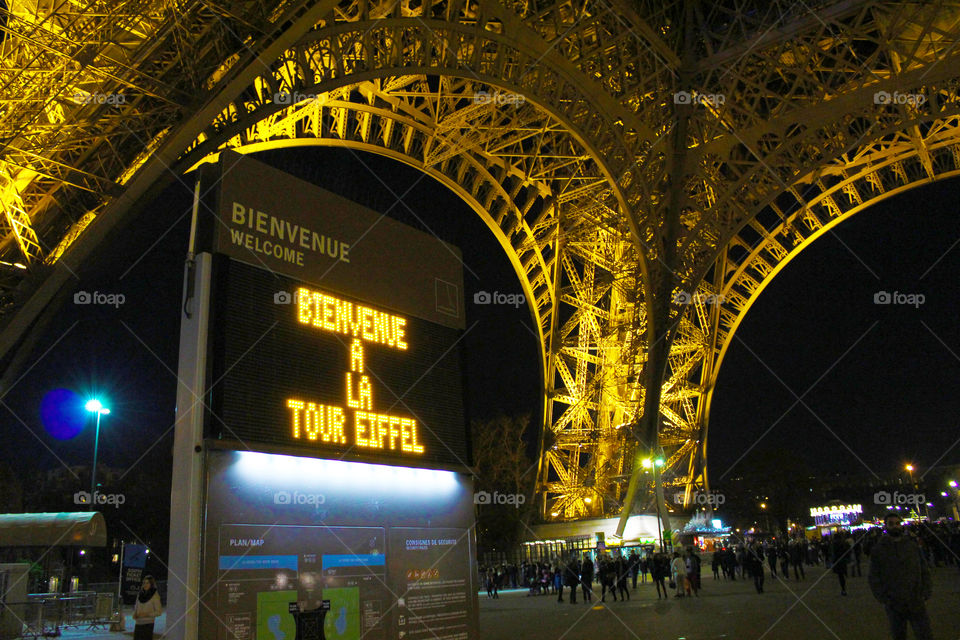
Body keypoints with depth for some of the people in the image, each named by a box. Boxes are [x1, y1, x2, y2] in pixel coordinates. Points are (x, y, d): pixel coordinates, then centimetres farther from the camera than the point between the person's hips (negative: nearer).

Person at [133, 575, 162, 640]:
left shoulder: (155, 596, -6)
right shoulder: (140, 594, 8)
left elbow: (159, 612, -6)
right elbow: (136, 607, 18)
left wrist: (147, 614, -17)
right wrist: (135, 614, -2)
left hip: (148, 624, -5)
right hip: (138, 623, 5)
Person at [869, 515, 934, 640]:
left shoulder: (912, 544, 5)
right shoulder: (878, 549, 1)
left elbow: (925, 571, 9)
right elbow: (873, 578, 3)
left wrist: (925, 595, 0)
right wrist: (884, 600, -5)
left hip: (917, 603, 1)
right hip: (894, 605, -1)